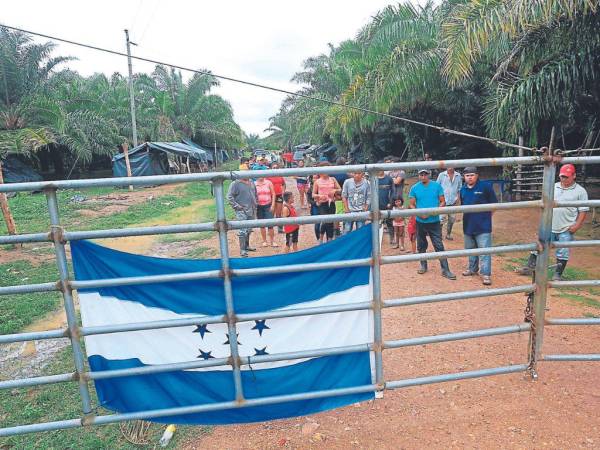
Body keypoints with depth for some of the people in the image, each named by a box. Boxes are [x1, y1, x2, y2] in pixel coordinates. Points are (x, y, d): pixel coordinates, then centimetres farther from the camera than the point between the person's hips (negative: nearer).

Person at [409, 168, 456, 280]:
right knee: (421, 245, 13)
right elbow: (412, 205, 1)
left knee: (439, 246, -3)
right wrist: (420, 213, -16)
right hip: (420, 222, 1)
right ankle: (423, 265, 31)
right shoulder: (414, 188, -1)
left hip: (434, 221, -1)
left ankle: (445, 270, 2)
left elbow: (442, 201, 2)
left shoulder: (437, 186, -1)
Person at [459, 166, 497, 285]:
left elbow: (494, 203, -3)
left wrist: (486, 216, -3)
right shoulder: (463, 189, 9)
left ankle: (486, 274, 1)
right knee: (471, 249, 18)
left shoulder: (485, 186, -8)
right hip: (468, 225, 6)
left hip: (483, 226, -6)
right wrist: (467, 216, 13)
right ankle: (473, 269, 34)